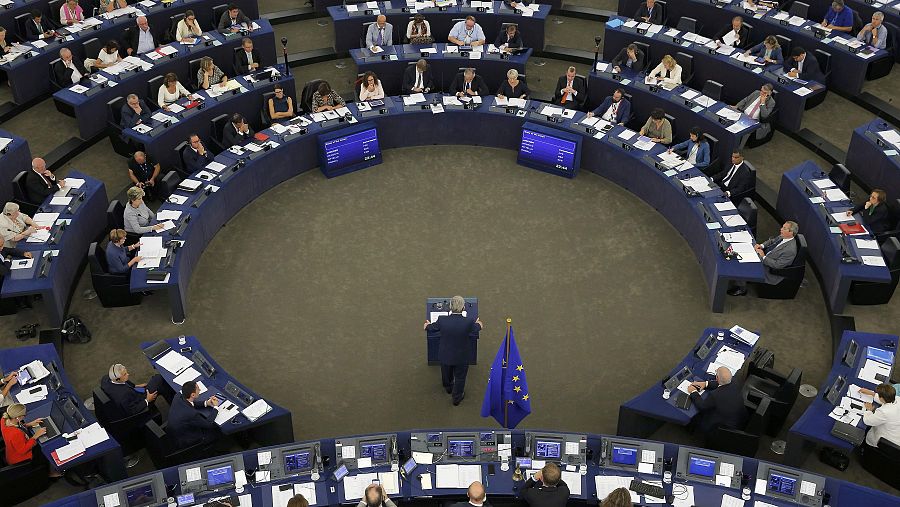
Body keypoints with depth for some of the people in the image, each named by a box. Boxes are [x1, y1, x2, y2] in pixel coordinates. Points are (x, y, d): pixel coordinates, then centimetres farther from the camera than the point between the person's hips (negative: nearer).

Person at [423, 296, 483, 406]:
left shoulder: (442, 320, -27)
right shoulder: (469, 322, -30)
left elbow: (432, 327, -4)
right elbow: (477, 329, -6)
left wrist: (427, 325, 22)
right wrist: (478, 324, 20)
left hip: (445, 355, 2)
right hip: (462, 357, -2)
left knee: (446, 374, 31)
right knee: (460, 377, 24)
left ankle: (448, 388, 59)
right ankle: (457, 397, 43)